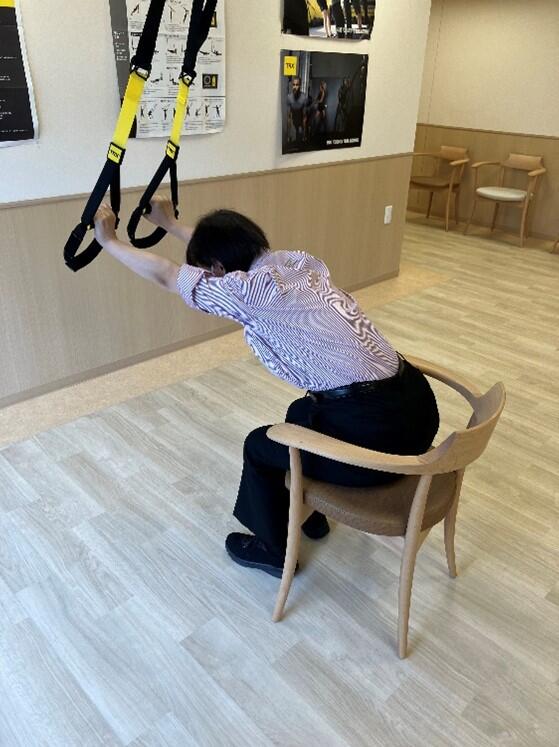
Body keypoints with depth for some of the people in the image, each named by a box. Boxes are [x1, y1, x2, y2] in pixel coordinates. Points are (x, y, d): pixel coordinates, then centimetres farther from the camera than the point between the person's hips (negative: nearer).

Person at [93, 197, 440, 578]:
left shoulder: (249, 289, -12)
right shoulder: (298, 261, 12)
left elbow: (165, 274, 2)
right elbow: (229, 249, 29)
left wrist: (109, 240, 18)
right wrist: (170, 224, 40)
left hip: (376, 433, -8)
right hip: (415, 405, 9)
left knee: (260, 446, 16)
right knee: (301, 414, 32)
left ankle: (274, 549, 37)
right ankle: (309, 511, 51)